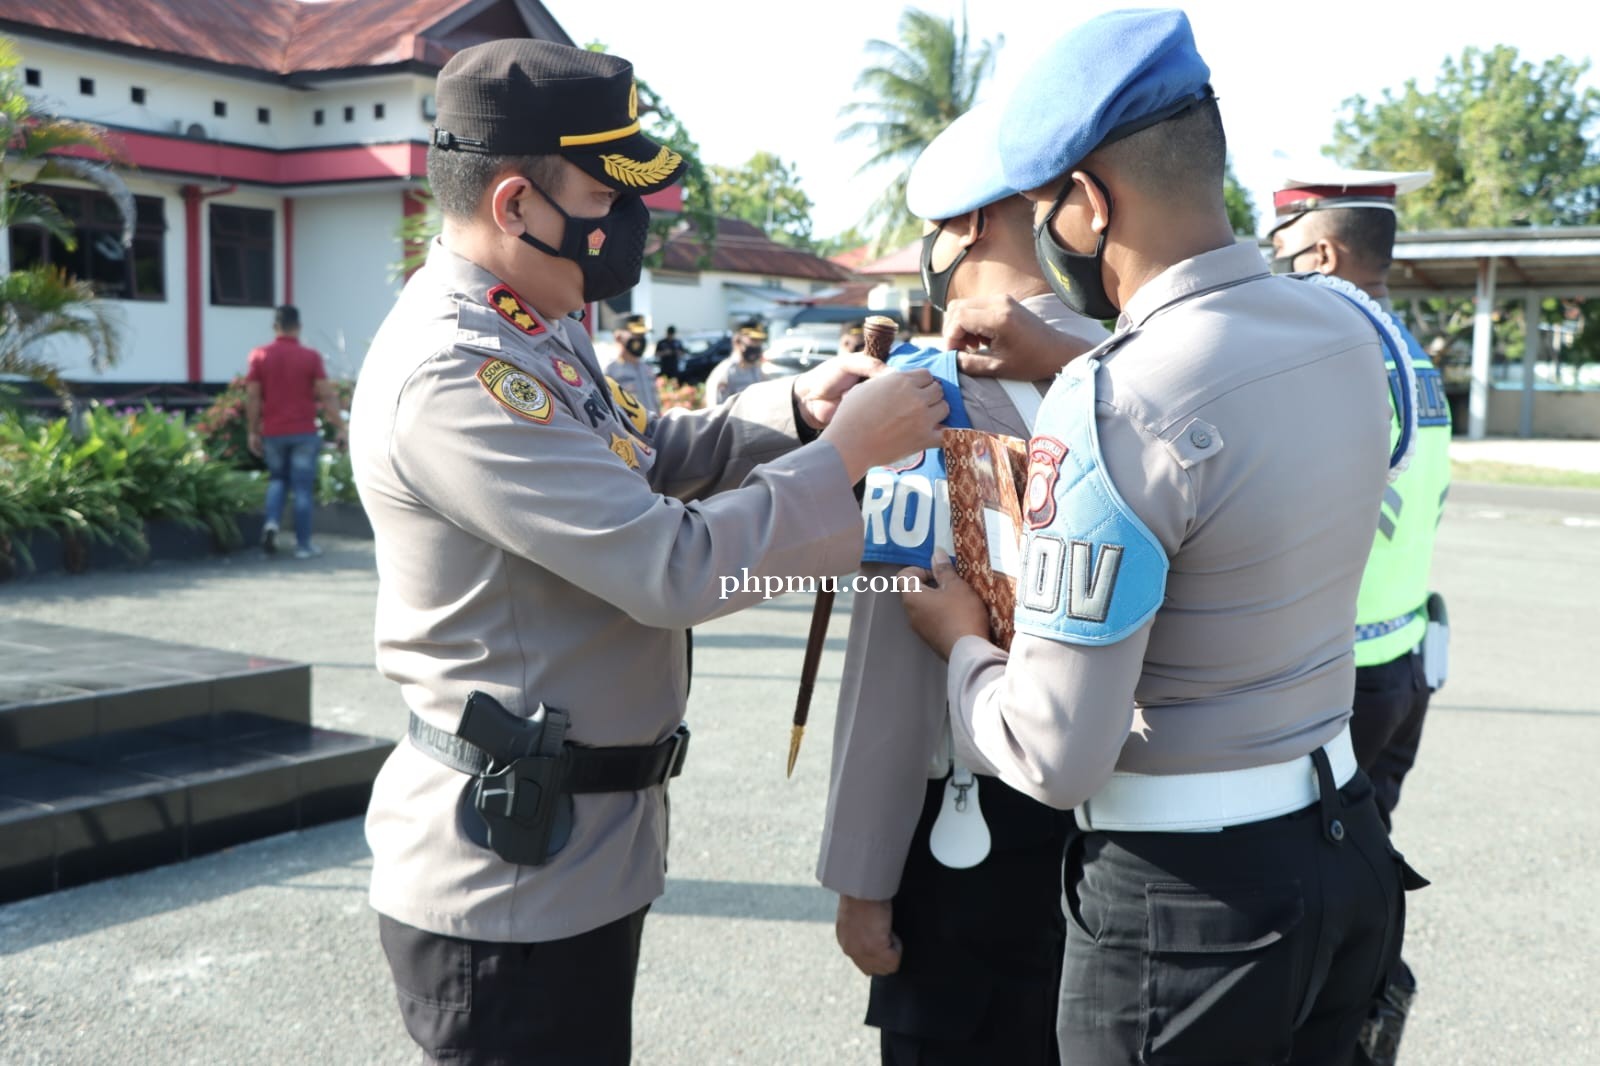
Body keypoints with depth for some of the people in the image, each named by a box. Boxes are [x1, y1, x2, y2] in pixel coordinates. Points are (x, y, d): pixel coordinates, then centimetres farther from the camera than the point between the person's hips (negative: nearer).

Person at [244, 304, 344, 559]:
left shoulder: (260, 356, 0)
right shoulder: (311, 356, -5)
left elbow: (252, 397, -1)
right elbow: (327, 395, -8)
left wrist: (253, 432, 6)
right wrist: (340, 428, -3)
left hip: (273, 433, 2)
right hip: (304, 433, -2)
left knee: (278, 480, 21)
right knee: (303, 488, 4)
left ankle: (271, 522, -3)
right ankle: (303, 544, 6)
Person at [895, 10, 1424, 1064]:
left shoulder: (1111, 408, -25)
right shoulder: (1348, 330, -1)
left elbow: (1057, 752, -21)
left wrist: (960, 640, -2)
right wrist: (1058, 363, 20)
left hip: (1184, 892, -7)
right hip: (1345, 840, 8)